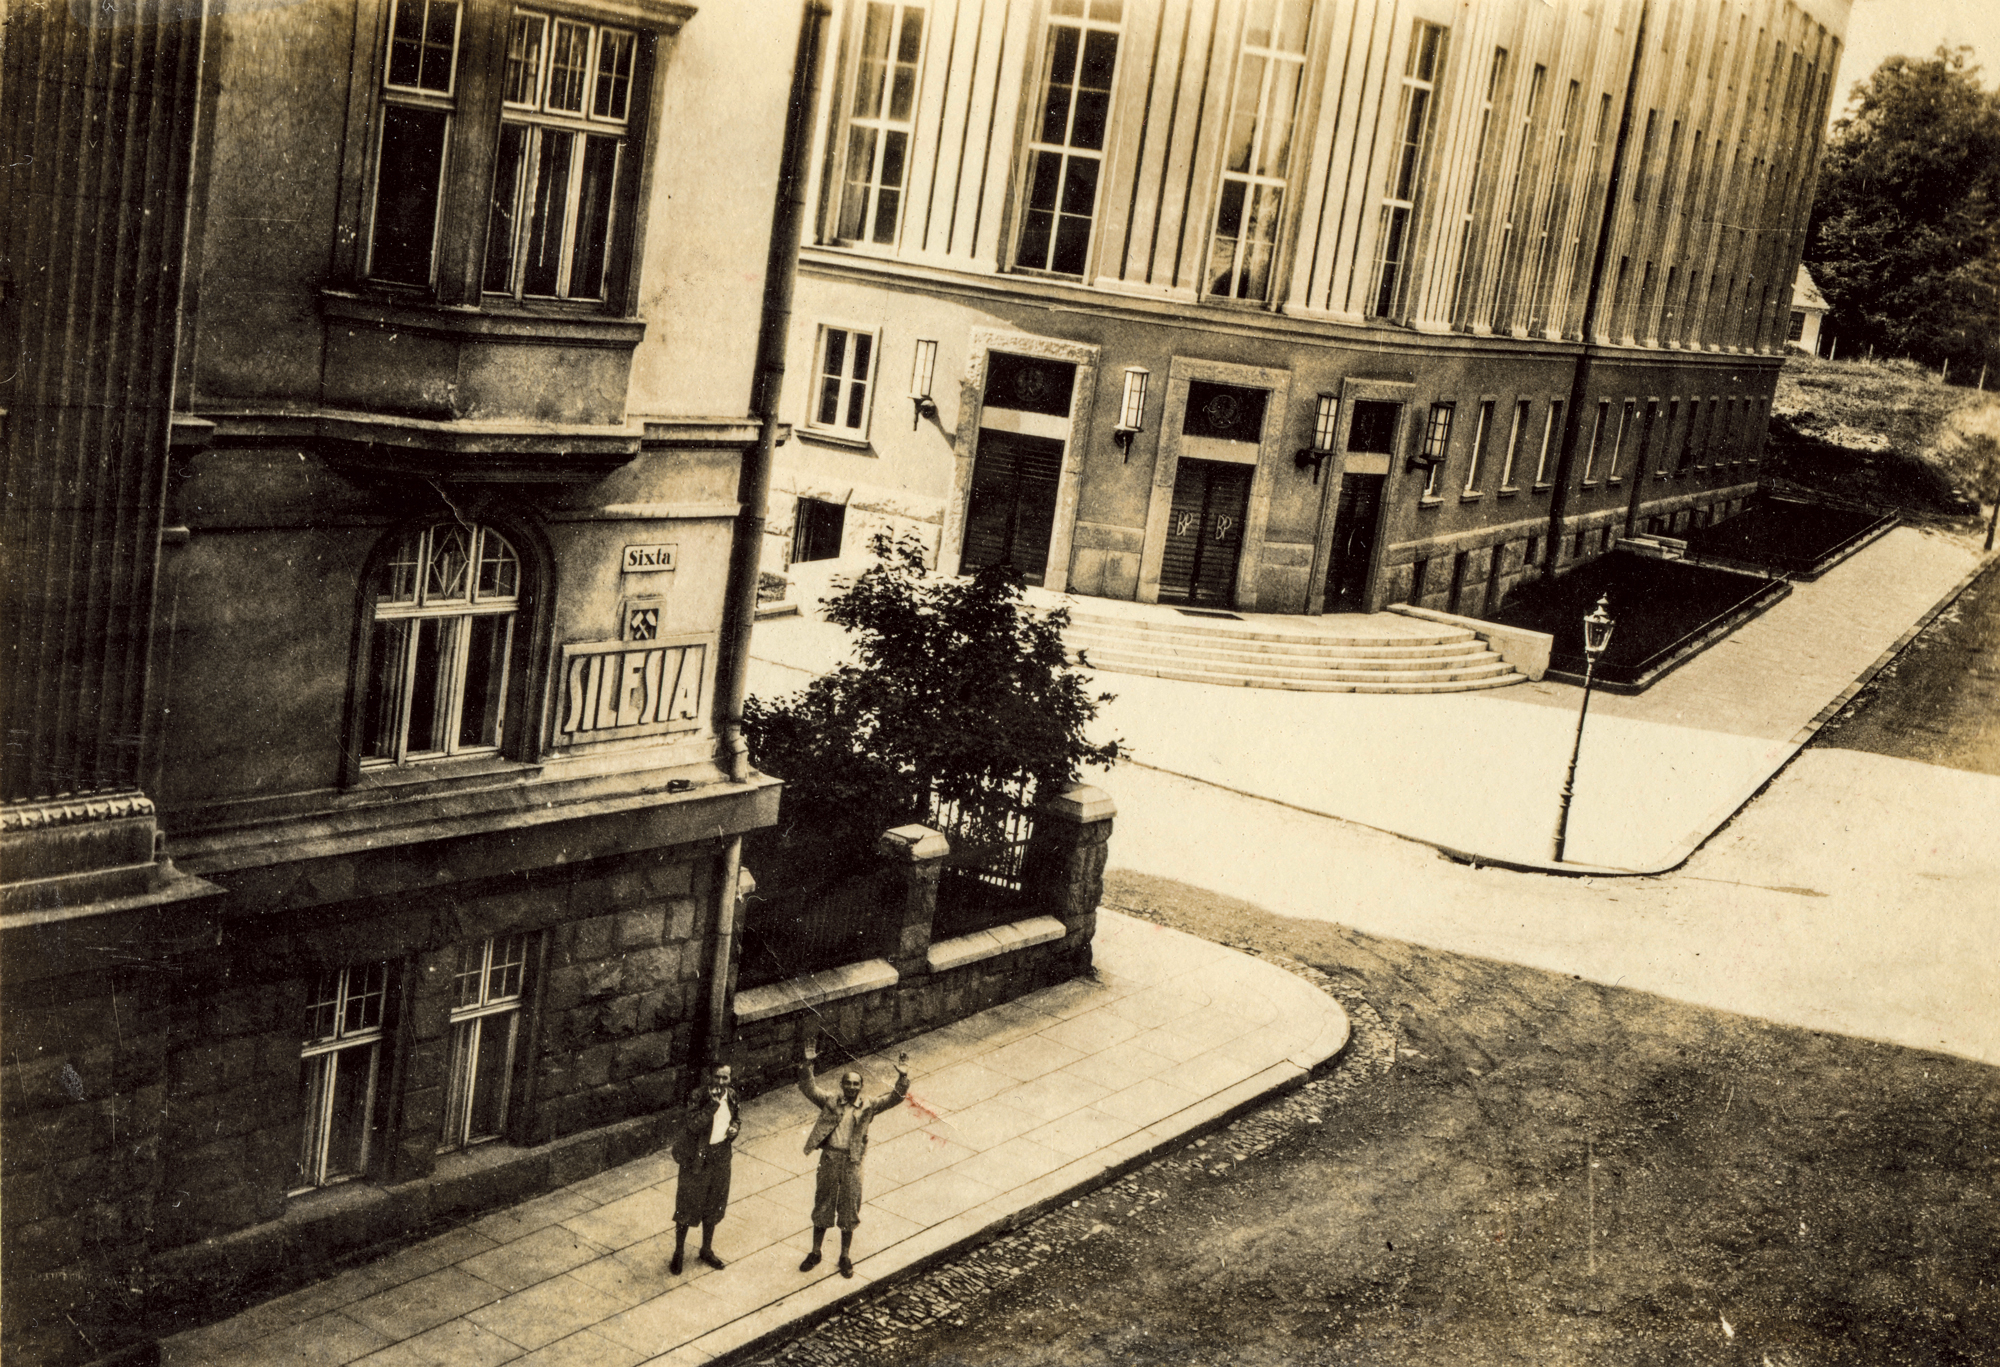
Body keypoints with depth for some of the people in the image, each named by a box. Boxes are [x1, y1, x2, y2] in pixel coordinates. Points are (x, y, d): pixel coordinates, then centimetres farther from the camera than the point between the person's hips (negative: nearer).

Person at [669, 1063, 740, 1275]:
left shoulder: (731, 1095, -2)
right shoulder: (697, 1097, -21)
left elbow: (738, 1114, 16)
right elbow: (693, 1124, -32)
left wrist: (735, 1127, -6)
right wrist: (713, 1104, -36)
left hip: (721, 1157, 5)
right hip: (696, 1158, -5)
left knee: (713, 1207, 18)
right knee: (687, 1207, 7)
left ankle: (707, 1250, 36)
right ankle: (679, 1253, 23)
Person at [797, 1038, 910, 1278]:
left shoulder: (868, 1107, 1)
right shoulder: (830, 1102, 1)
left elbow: (894, 1097, -6)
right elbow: (808, 1087, -7)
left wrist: (902, 1077, -22)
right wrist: (807, 1064, -21)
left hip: (852, 1163, 0)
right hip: (829, 1159, 0)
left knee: (848, 1211, 9)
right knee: (822, 1208, 12)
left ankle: (845, 1257, 25)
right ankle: (815, 1253, 29)